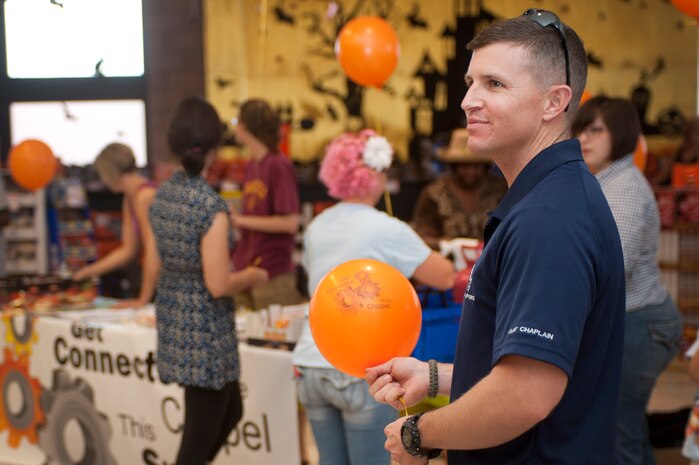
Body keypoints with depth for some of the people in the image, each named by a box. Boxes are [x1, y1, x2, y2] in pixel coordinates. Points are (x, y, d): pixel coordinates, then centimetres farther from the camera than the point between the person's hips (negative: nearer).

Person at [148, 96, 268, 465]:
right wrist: (252, 276, -2)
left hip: (172, 322, 8)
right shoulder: (211, 206, -21)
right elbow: (219, 286, -21)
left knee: (230, 411, 25)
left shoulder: (161, 196, 2)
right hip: (206, 330, -8)